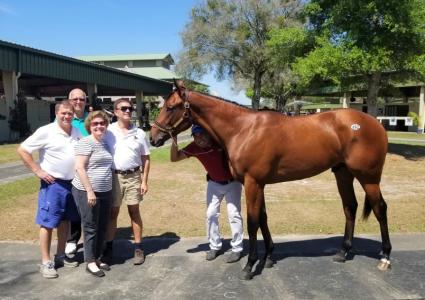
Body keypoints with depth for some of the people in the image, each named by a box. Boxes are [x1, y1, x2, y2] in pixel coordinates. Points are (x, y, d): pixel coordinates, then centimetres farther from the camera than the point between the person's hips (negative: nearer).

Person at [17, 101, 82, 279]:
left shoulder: (77, 133, 5)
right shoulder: (46, 132, -13)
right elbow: (22, 150, -12)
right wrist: (37, 171, -14)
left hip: (72, 183, 6)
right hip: (53, 184, -6)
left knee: (65, 221, 15)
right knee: (48, 223, 0)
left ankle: (60, 256, 29)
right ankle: (46, 262, 9)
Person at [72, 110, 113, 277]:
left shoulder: (105, 143, 13)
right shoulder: (86, 142, -11)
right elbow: (79, 167, -18)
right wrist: (90, 191, -22)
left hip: (105, 192, 7)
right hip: (87, 192, -7)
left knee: (102, 227, 13)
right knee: (91, 227, 2)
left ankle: (97, 258, 26)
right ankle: (90, 262, 14)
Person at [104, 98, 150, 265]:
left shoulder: (139, 133, 2)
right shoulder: (108, 131, -3)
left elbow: (146, 158, 5)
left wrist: (144, 181, -1)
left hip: (133, 176, 1)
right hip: (113, 176, -1)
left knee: (134, 212, 8)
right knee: (112, 212, 9)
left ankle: (138, 248, 18)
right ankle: (108, 247, 23)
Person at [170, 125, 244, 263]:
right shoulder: (194, 147, -18)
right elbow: (174, 158, -15)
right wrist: (174, 142, -30)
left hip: (232, 182, -4)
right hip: (214, 183, 4)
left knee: (234, 214, -5)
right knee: (211, 214, 5)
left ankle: (237, 249, 9)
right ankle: (215, 247, 21)